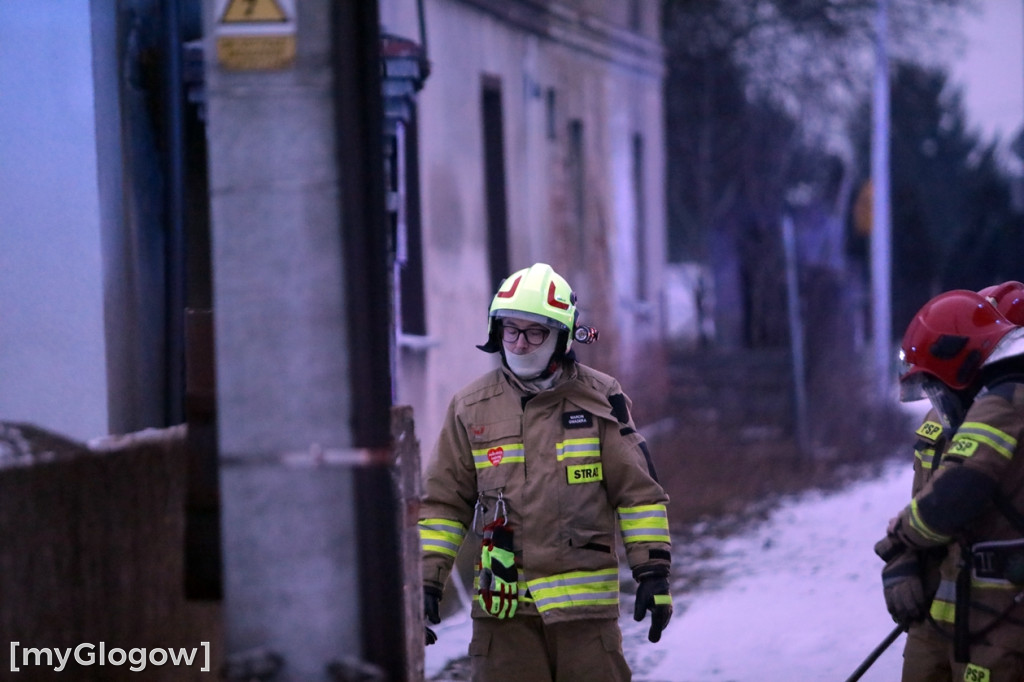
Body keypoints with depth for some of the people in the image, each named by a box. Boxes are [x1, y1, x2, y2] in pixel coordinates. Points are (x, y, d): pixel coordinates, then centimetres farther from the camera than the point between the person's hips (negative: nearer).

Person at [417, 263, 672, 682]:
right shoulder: (471, 408, 7)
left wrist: (653, 570, -1)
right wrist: (428, 580, 4)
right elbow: (442, 503, 10)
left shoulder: (599, 400, 2)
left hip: (584, 599, -1)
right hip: (502, 605, 1)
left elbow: (639, 492, 4)